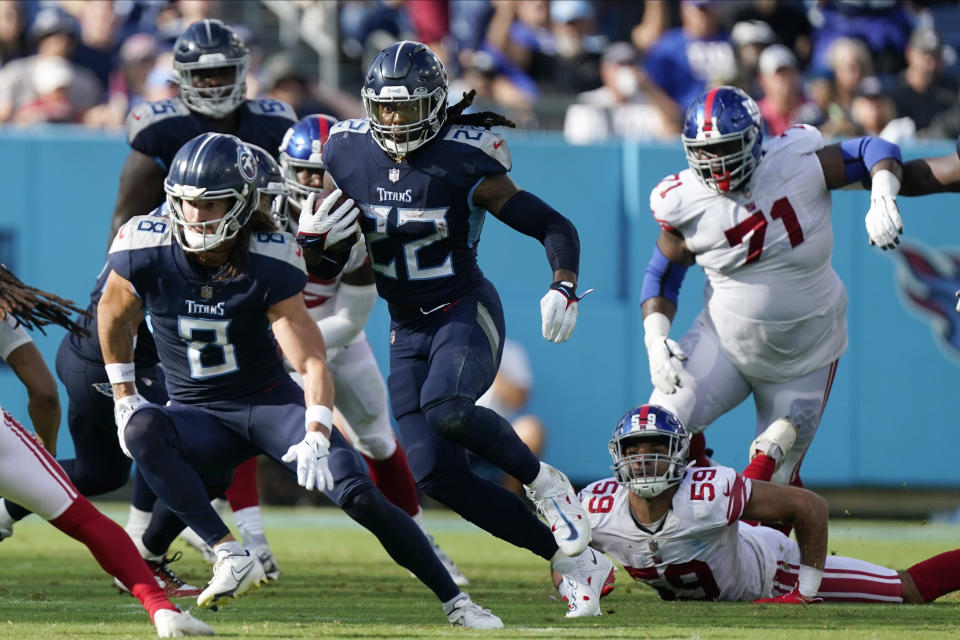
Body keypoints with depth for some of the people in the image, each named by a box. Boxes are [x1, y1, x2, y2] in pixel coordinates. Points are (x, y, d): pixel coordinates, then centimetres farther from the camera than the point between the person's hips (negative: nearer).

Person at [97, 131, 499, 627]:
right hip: (200, 417, 1)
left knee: (355, 492, -19)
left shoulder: (267, 265, -17)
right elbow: (113, 314, 10)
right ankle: (231, 558, -34)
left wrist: (316, 437, -34)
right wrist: (124, 396, 8)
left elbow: (311, 362, -20)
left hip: (269, 401, -1)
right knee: (143, 429, -34)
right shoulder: (145, 254, -13)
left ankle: (454, 600, -5)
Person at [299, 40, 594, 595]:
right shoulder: (350, 156, -1)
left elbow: (553, 227, -11)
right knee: (437, 474, -7)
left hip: (467, 313, -5)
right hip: (408, 331, 5)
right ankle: (564, 551, 5)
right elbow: (340, 255, 14)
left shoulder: (464, 164, -15)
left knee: (446, 409, -36)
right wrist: (314, 238, -9)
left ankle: (541, 480, -8)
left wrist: (565, 289, -27)